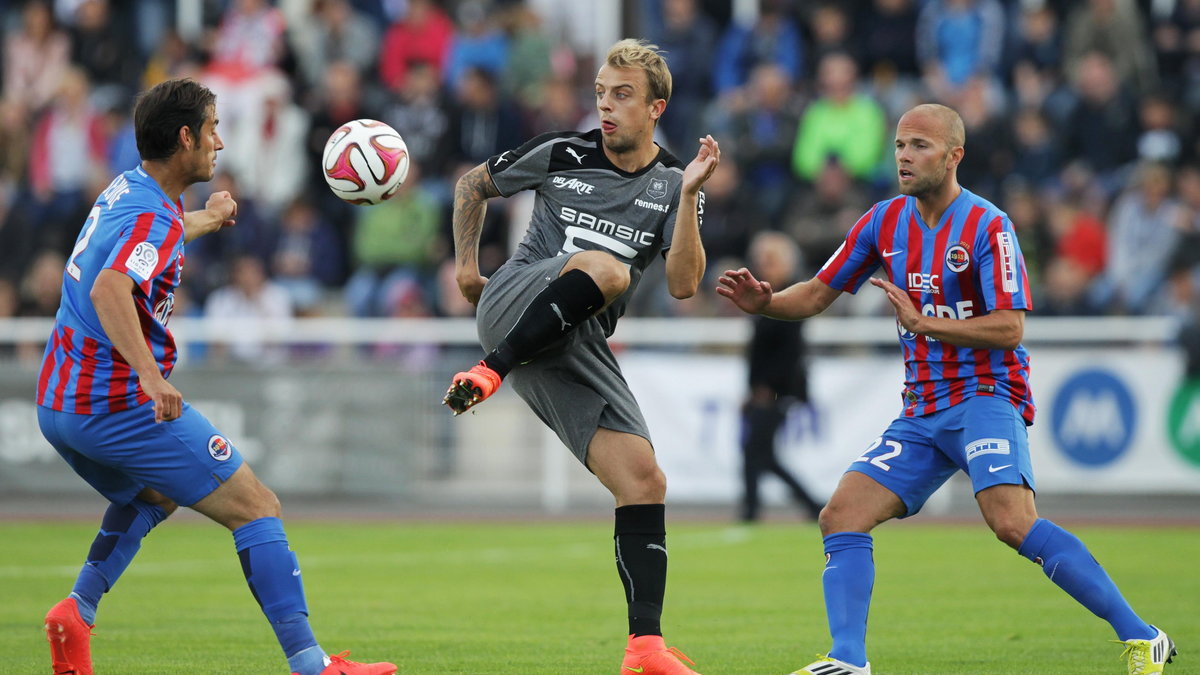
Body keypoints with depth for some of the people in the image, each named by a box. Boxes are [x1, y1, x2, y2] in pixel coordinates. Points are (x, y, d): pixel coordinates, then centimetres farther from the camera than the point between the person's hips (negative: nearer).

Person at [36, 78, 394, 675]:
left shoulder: (125, 190, 12)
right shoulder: (153, 219, -17)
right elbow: (108, 289, -37)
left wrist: (207, 218, 56)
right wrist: (151, 376, -46)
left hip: (57, 406, 10)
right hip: (122, 404, -10)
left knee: (152, 496, 34)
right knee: (257, 508, -4)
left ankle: (77, 611, 13)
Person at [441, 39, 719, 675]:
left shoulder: (673, 185, 7)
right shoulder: (561, 154, 2)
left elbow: (682, 284, -7)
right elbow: (473, 184, 19)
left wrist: (689, 194, -15)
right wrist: (466, 264, 13)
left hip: (579, 349, 3)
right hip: (514, 305, -3)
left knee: (644, 479, -10)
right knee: (604, 269, -36)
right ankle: (489, 371, -33)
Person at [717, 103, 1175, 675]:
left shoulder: (987, 227, -11)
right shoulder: (885, 221, 8)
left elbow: (1009, 328, -16)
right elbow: (817, 294, 13)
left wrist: (923, 323, -22)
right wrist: (764, 302, -6)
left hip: (986, 397, -7)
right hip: (922, 412, 7)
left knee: (1013, 523, -27)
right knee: (841, 517, -6)